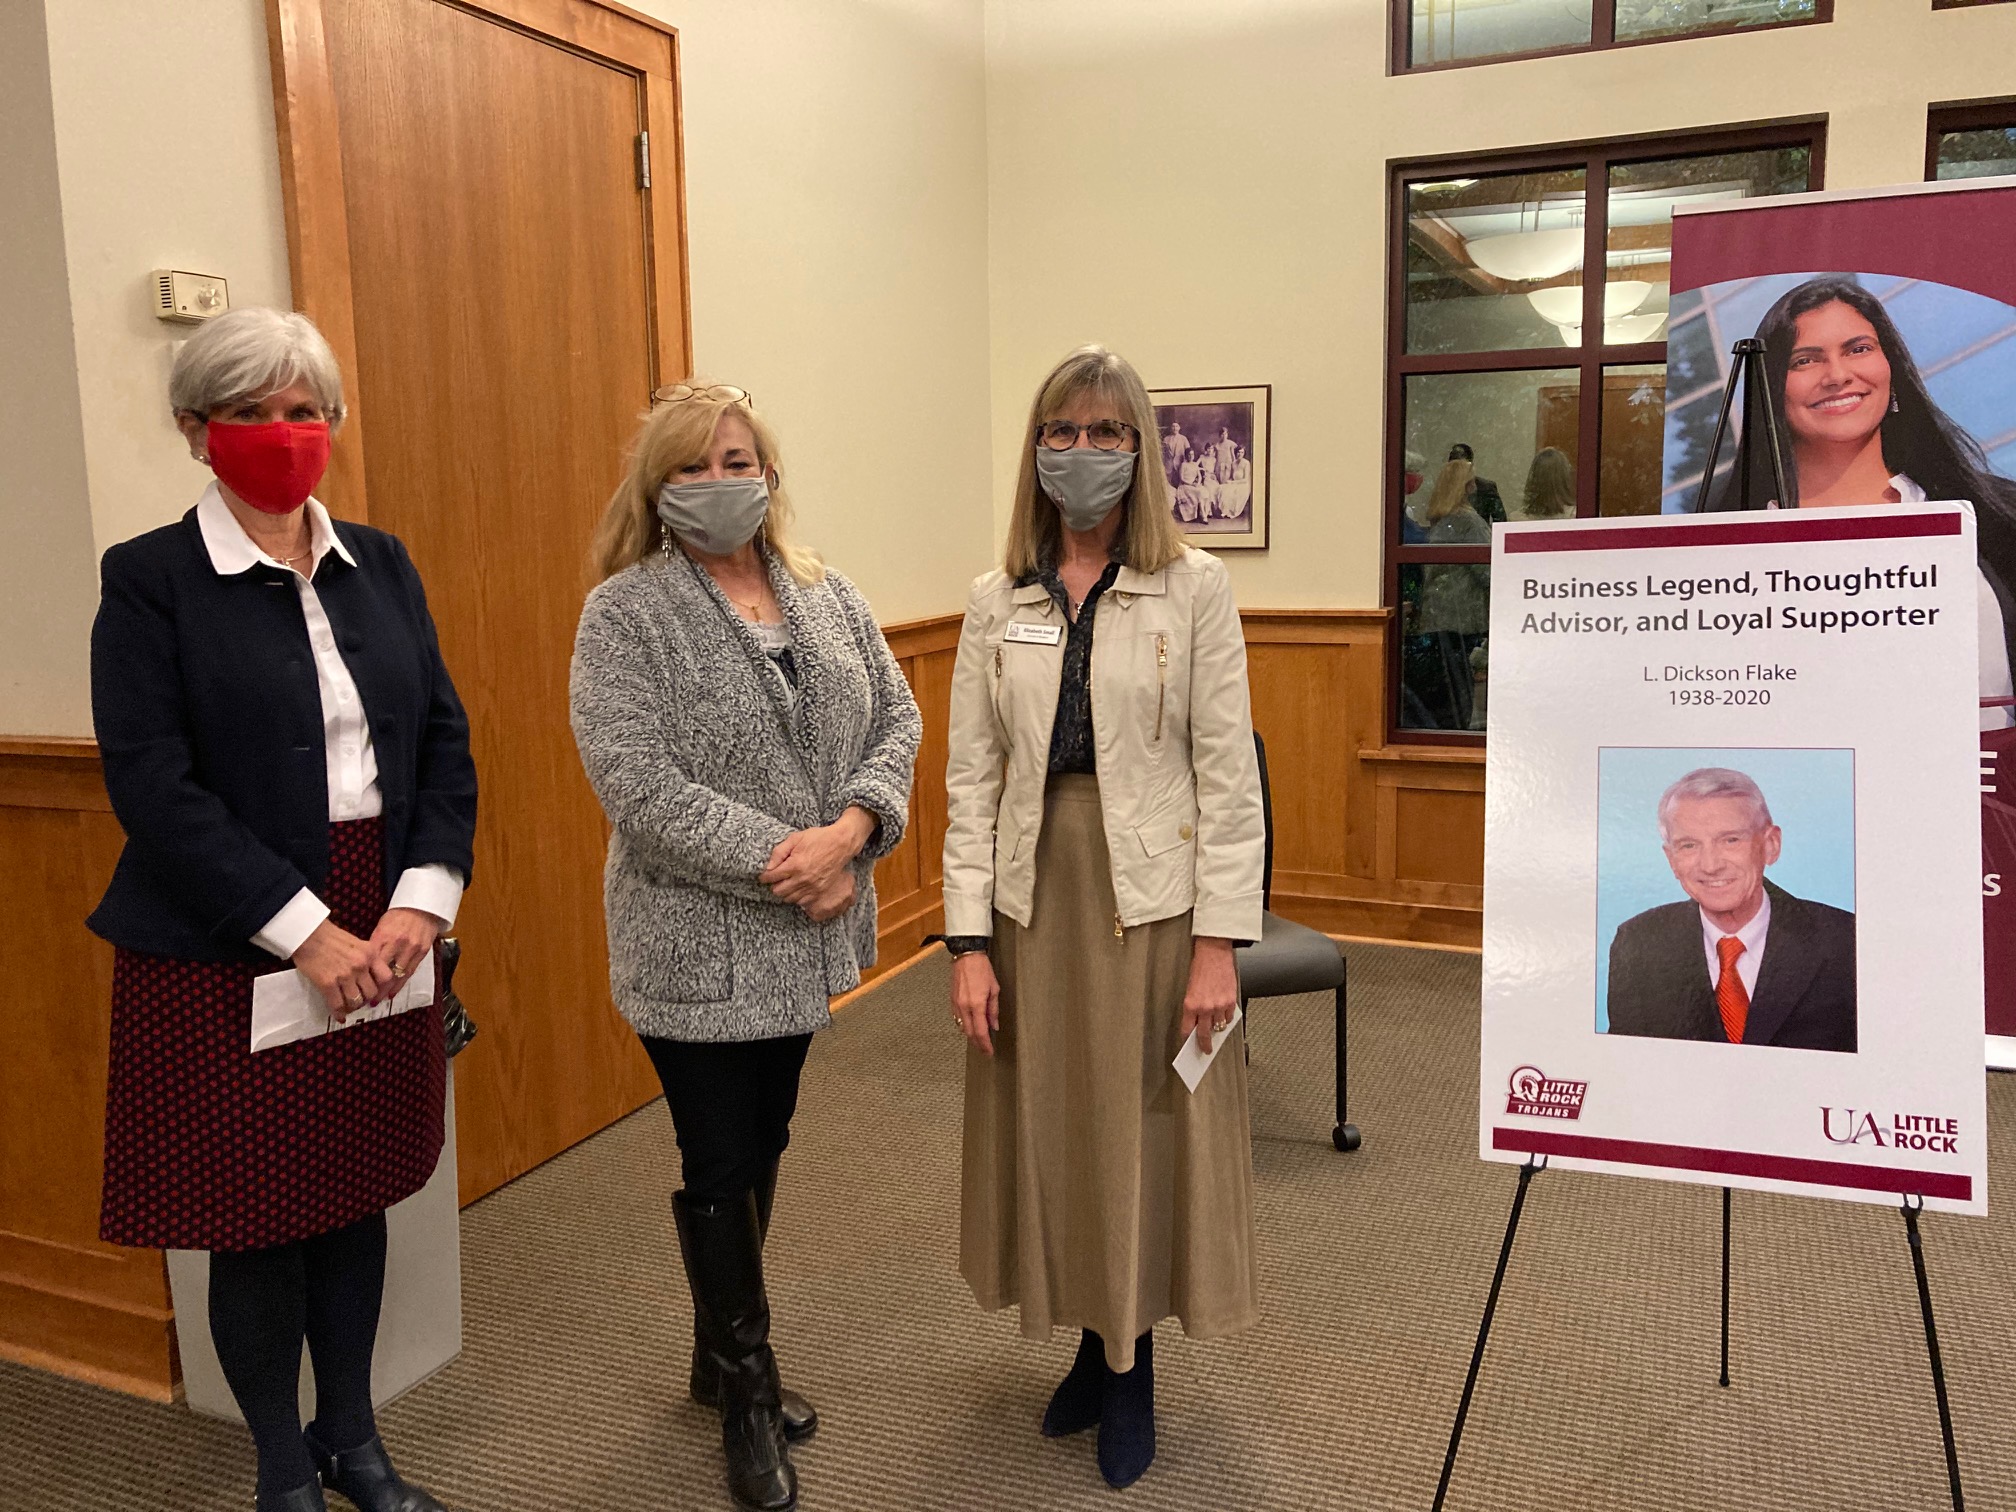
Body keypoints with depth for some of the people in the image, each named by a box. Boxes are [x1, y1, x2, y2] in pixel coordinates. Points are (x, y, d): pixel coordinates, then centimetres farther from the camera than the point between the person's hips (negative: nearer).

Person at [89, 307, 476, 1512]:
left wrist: (421, 904, -9)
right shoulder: (150, 580, -6)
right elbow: (154, 787, -14)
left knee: (357, 1198, 16)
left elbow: (445, 740, 4)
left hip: (380, 938, 4)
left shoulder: (379, 563, 7)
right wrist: (305, 930, -18)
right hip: (230, 958, -4)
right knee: (256, 1219, 9)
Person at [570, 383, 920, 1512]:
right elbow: (636, 784, -19)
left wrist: (848, 831, -15)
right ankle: (748, 1395, 27)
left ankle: (725, 1357, 39)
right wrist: (777, 858, -22)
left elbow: (897, 718, 3)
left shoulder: (828, 598, 6)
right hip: (698, 948, -5)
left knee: (764, 1148, 18)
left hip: (804, 940, 5)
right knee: (722, 1168, 7)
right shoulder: (624, 614, -10)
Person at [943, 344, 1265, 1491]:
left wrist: (1218, 943, -10)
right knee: (1050, 1130, 12)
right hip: (1035, 902, 3)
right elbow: (971, 778, 3)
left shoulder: (1195, 589, -3)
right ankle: (1091, 1342, 35)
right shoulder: (997, 603, 5)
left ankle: (1134, 1368, 30)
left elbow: (1227, 776, -6)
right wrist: (970, 941, -3)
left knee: (1148, 1137, 7)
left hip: (1154, 903, -3)